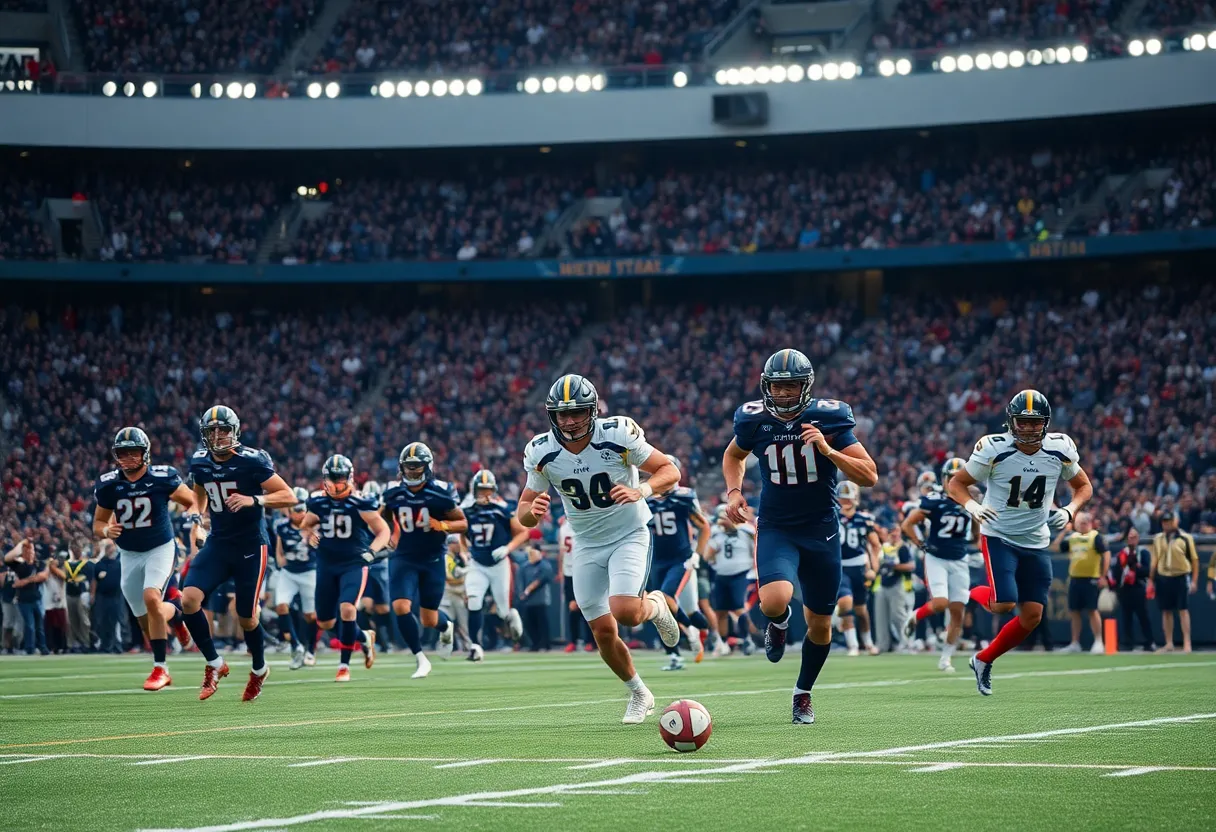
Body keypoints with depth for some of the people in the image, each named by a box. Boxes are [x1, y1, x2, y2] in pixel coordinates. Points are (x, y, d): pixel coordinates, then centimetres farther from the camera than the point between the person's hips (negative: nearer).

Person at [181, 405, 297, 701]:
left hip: (250, 547, -5)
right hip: (217, 544, 5)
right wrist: (200, 511, 7)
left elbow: (289, 497, -14)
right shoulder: (200, 463, 2)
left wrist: (253, 501, -27)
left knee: (247, 618, 2)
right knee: (189, 599, -16)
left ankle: (259, 669, 32)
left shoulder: (252, 461, -15)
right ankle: (214, 664, 2)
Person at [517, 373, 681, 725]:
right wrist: (532, 511, -28)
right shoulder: (542, 453, -11)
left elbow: (670, 471, -12)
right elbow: (523, 514, -3)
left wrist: (641, 491, -31)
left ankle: (655, 606, 13)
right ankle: (639, 694, 27)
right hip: (587, 545, 3)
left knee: (624, 613, -24)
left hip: (629, 535, -3)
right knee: (603, 632, 2)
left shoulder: (617, 435, -20)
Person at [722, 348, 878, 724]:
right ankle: (779, 622, 11)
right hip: (776, 528, 0)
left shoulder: (828, 418, -11)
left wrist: (828, 450, -27)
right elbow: (734, 455, 18)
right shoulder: (754, 419, -6)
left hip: (821, 530, 0)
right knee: (774, 602, -27)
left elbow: (869, 476, -14)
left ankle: (803, 693, 33)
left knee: (819, 625, 8)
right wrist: (734, 491, 0)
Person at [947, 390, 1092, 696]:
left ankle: (984, 660, 20)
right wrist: (971, 506, -26)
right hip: (999, 537, -4)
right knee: (1004, 604, -22)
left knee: (1032, 616, 0)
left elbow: (1084, 486, 9)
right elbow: (956, 483, -5)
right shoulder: (994, 449, -16)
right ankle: (976, 594, 14)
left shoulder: (1060, 450, -7)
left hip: (1036, 543, 4)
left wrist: (1070, 510, -12)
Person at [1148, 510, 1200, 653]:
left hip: (1181, 577, -4)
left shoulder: (1185, 538, -4)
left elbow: (1194, 560, -3)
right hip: (1163, 578, 4)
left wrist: (1194, 581, -8)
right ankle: (1169, 644, 14)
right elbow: (1154, 561, 15)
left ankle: (1187, 643, -5)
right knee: (1166, 611, 7)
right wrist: (1151, 581, 11)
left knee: (1183, 610, -6)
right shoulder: (1158, 539, 9)